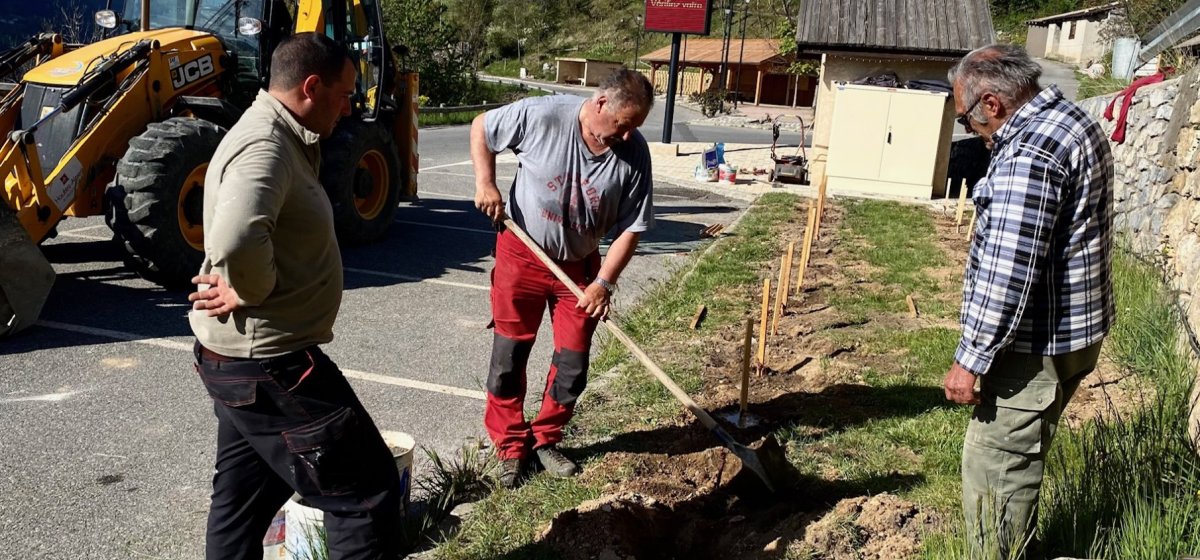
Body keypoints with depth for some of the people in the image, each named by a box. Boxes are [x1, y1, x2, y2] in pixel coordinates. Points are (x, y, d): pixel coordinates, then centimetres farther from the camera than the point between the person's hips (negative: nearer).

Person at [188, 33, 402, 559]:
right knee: (367, 490, 1)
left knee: (243, 497, 24)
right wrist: (253, 292, -23)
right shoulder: (265, 146, -23)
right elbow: (237, 238, -42)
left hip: (238, 358, 11)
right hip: (270, 363, -11)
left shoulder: (278, 138, 10)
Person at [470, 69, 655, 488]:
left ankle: (545, 440, 28)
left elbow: (630, 228, -10)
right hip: (521, 253, -2)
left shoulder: (634, 154, -15)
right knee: (509, 355, 6)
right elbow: (481, 128, -4)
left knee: (573, 363, 7)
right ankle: (511, 446, 22)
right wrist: (485, 182, -16)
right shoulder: (541, 115, -21)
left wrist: (603, 283, -18)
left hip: (579, 264, 2)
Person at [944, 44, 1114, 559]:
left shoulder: (1027, 154, -24)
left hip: (1037, 345, -11)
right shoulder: (1077, 121, 10)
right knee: (1020, 455, 23)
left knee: (994, 466, 1)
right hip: (1076, 328, 11)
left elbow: (1007, 274, -27)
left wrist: (972, 359, -20)